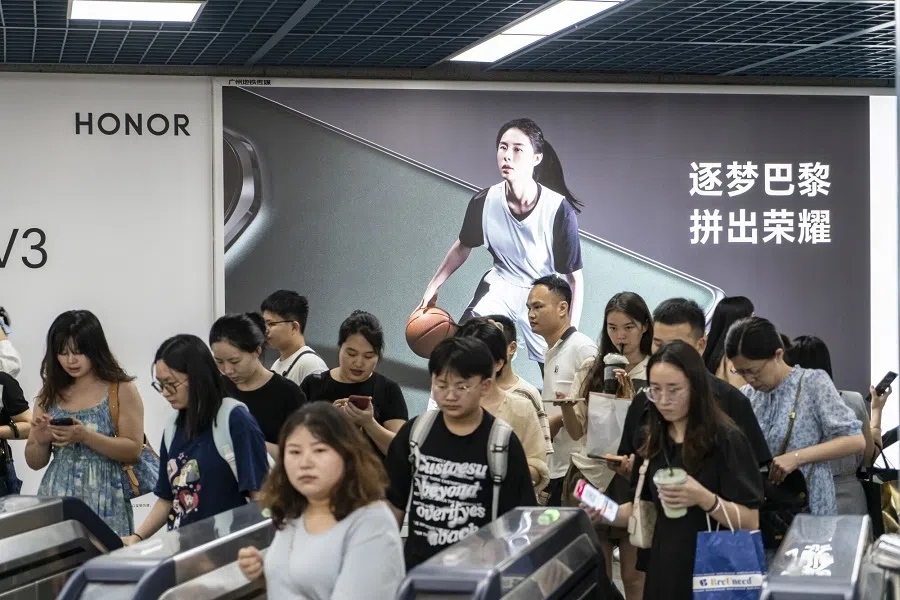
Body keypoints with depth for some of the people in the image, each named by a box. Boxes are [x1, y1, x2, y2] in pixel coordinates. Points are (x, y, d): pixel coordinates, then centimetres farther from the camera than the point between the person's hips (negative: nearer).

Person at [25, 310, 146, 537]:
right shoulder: (49, 394, 10)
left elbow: (134, 451, -8)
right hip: (55, 501, 3)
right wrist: (41, 441, -8)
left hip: (103, 503, -3)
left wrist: (85, 436, -18)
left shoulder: (122, 390, -1)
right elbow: (34, 462, 14)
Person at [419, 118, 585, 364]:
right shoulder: (484, 202, -20)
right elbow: (463, 247, 5)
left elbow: (575, 278, -16)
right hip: (500, 286, 2)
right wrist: (434, 285, 7)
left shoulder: (559, 209, -28)